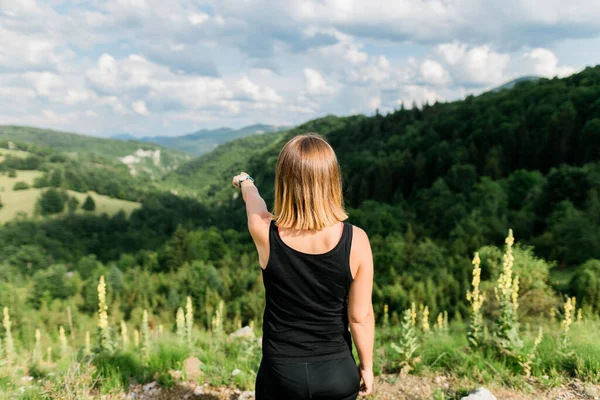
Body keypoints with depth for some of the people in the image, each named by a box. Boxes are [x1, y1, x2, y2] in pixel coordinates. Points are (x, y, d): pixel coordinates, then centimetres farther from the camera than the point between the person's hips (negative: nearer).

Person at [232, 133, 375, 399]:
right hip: (337, 371, 1)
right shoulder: (355, 240, -18)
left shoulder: (266, 234, -17)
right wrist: (366, 366, 7)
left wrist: (245, 182, 30)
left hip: (281, 372, 0)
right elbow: (360, 316, -10)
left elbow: (253, 201, 7)